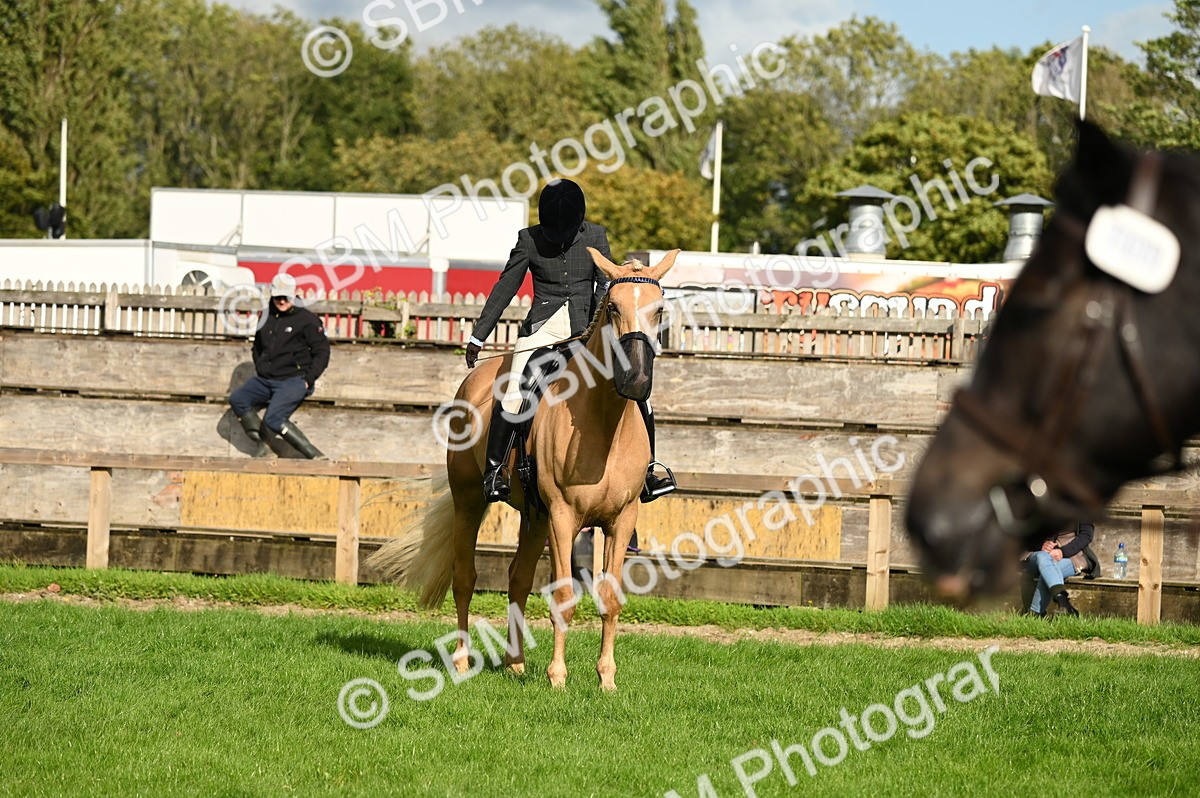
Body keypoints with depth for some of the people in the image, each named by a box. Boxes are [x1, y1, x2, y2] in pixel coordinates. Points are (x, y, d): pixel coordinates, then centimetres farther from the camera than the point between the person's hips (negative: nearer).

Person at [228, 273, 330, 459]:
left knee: (274, 419, -27)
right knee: (237, 400, -14)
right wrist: (259, 369, 13)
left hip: (293, 381, -7)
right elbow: (257, 347, 30)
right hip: (265, 380, 7)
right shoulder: (267, 318, 14)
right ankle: (262, 444, -16)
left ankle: (315, 455, -25)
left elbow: (322, 352, -2)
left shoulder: (306, 320, -3)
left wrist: (308, 380, -10)